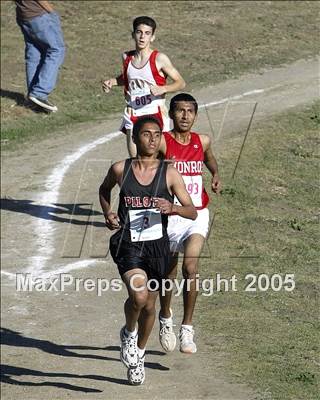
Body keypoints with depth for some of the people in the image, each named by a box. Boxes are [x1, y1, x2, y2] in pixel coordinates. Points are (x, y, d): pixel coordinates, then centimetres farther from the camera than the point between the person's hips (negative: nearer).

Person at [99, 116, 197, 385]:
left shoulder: (169, 173, -4)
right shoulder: (120, 169, -3)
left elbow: (192, 211, -5)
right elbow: (104, 190, 20)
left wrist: (172, 208, -25)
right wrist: (108, 214, 2)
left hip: (157, 246, 2)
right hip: (128, 245, -2)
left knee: (149, 305, 14)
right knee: (139, 295, -26)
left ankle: (139, 353, 41)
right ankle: (128, 333, 7)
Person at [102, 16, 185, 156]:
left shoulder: (159, 59, -10)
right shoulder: (127, 57, 4)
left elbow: (180, 83, -7)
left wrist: (162, 89, -23)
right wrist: (112, 82, 6)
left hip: (154, 114, -4)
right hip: (133, 115, 4)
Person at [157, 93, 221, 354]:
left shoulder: (202, 142, 4)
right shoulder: (162, 142, -9)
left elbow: (211, 164, 25)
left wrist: (216, 178, 5)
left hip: (197, 215, 1)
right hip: (169, 216, -1)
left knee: (190, 267, -20)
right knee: (168, 275, 10)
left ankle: (187, 327, -8)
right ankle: (165, 318, 39)